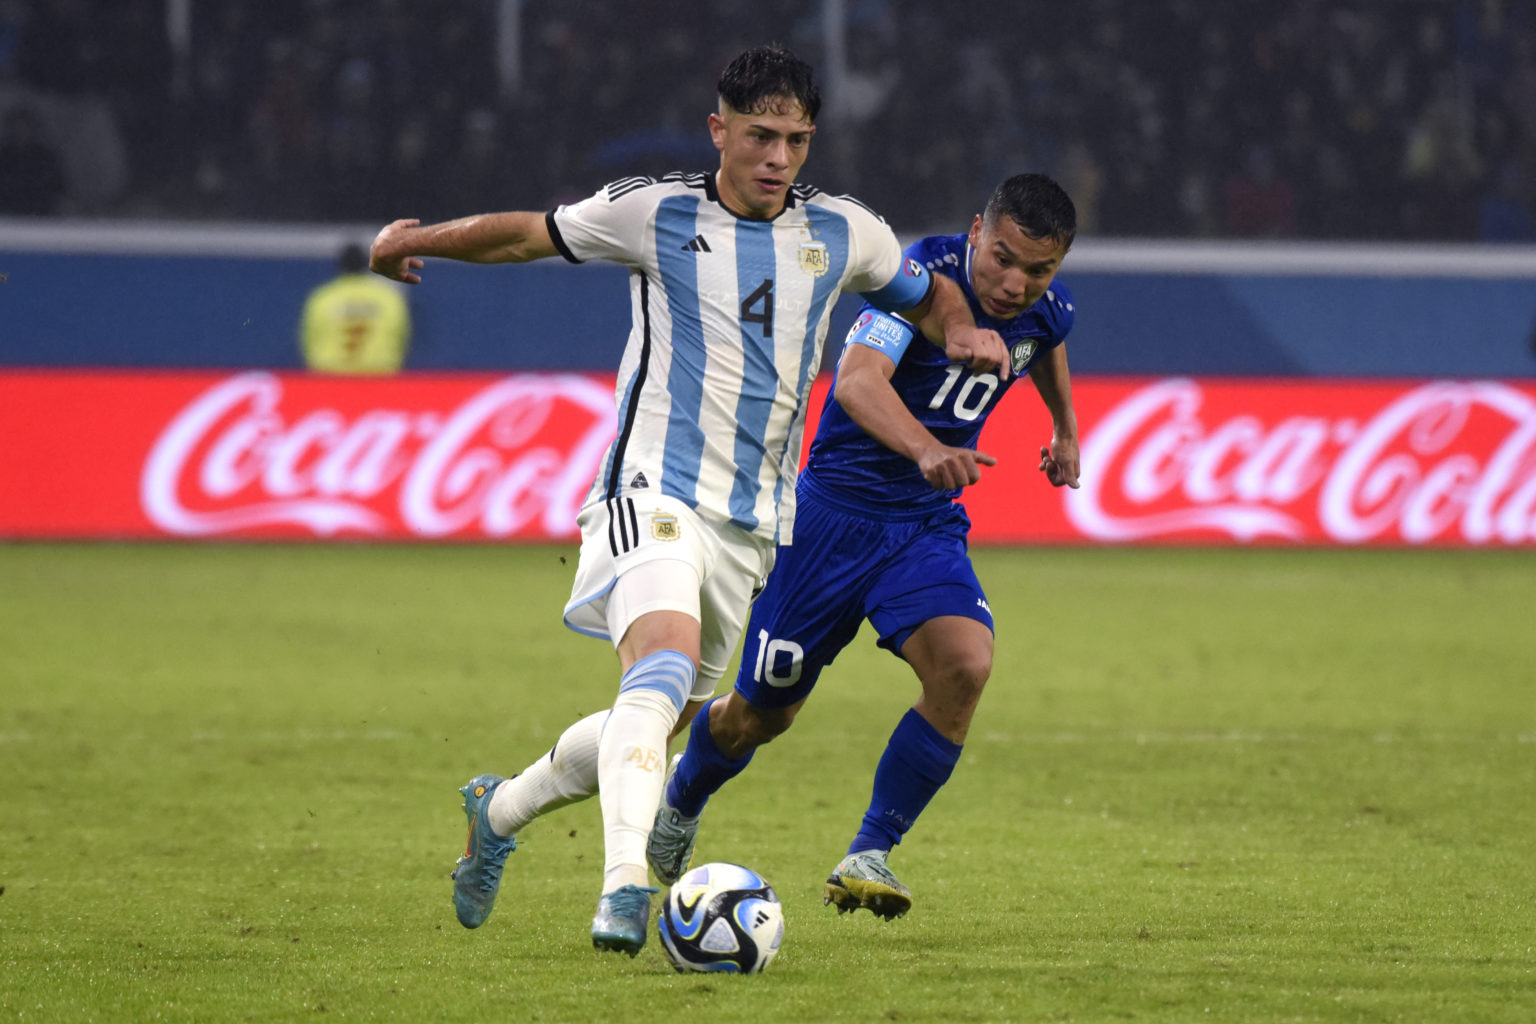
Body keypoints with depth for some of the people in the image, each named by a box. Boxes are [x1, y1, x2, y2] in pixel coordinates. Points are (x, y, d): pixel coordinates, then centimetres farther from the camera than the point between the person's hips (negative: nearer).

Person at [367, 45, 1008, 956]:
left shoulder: (843, 234, 8)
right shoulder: (656, 214, -1)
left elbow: (927, 294, 24)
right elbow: (530, 234, 11)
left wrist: (963, 329, 1)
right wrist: (417, 241, 0)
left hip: (755, 521, 5)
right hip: (656, 492, -5)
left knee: (659, 721, 12)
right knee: (665, 667, -31)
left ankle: (501, 811, 38)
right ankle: (626, 882, -41)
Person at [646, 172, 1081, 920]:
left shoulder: (1047, 311, -4)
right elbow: (856, 380, -42)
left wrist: (1065, 428, 31)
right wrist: (926, 449, -58)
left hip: (929, 524, 4)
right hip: (836, 511, -4)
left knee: (964, 666, -24)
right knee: (763, 710, 7)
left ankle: (868, 858, -13)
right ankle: (682, 798, 42)